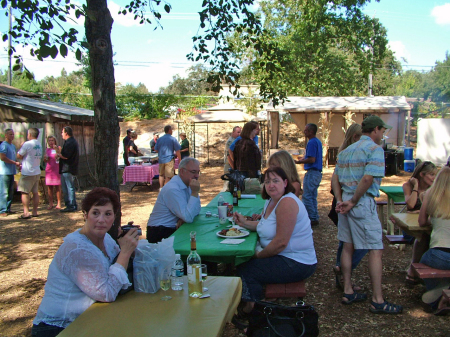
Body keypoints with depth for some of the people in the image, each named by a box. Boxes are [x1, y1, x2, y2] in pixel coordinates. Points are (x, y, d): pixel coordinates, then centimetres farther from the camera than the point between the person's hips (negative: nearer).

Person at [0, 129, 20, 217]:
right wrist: (15, 163, -15)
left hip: (11, 172, 9)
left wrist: (18, 164, 11)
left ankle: (7, 209, 20)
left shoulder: (13, 146, 19)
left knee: (11, 192, 12)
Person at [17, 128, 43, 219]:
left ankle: (26, 212, -6)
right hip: (37, 172, 7)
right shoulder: (39, 145, 10)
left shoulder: (27, 144, -13)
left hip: (28, 173, -7)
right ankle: (35, 212, 14)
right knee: (35, 192, 10)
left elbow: (19, 156, -10)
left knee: (25, 192, -3)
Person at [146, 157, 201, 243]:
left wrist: (185, 217, -14)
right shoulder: (172, 189, -23)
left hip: (174, 229, 8)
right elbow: (188, 218, -26)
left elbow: (196, 210, 7)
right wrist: (194, 193, -28)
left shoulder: (188, 184, 5)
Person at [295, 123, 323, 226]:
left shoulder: (312, 142, -16)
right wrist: (304, 158, 23)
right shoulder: (318, 141, 15)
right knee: (313, 196, 15)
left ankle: (312, 218, -1)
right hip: (318, 172, 10)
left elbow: (312, 159, -22)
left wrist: (298, 162, -13)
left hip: (312, 172, -10)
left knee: (307, 197, -5)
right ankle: (315, 218, 21)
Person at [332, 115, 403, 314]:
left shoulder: (347, 151, 16)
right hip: (363, 203, -8)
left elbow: (335, 179, 11)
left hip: (346, 201, 9)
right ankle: (377, 301, 4)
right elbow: (367, 179, -21)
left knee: (348, 246, 14)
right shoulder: (374, 149, -9)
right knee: (375, 250, -1)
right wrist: (353, 202, -13)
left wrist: (340, 200, 3)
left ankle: (348, 292, 23)